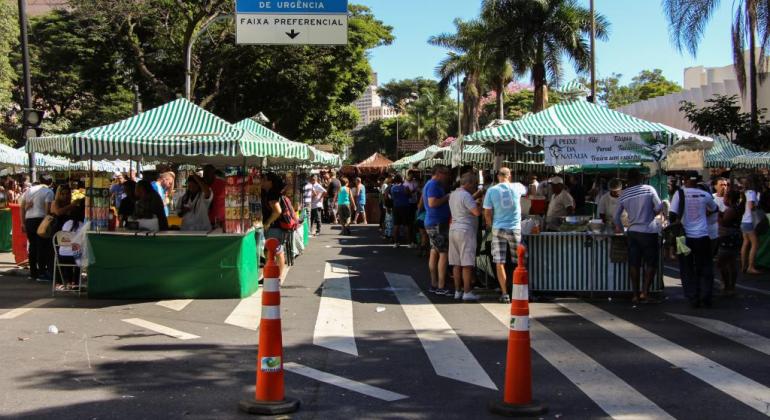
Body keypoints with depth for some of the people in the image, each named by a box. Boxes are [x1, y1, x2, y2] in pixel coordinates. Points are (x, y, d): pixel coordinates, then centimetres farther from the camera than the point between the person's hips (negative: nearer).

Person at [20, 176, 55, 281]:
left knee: (32, 246, 12)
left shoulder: (29, 190, 15)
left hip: (28, 220, 6)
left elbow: (22, 207, 13)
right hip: (40, 220, -6)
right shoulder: (48, 191, -4)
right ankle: (42, 273, -3)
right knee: (42, 246, -2)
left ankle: (33, 272, 16)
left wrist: (23, 223, 15)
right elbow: (48, 209, -13)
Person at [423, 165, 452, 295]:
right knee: (443, 254, -10)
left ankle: (434, 285, 17)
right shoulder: (433, 185, -15)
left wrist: (447, 198, 13)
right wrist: (447, 197, -16)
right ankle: (441, 288, -10)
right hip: (438, 223, -11)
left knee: (434, 253, 12)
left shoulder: (431, 184, 18)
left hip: (432, 224, 11)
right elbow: (432, 202, -26)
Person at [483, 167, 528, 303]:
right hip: (515, 229, 1)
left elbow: (487, 213, -1)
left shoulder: (491, 191, -3)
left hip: (498, 229, 0)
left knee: (499, 263, 3)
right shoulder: (517, 187, -1)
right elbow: (526, 190, 24)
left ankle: (505, 294, 2)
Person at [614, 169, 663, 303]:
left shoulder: (623, 194, 3)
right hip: (649, 232, -3)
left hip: (633, 232, 3)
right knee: (651, 263, 7)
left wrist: (619, 228, 27)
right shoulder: (649, 189, -6)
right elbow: (659, 207, -7)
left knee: (634, 264, 8)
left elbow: (616, 216, 10)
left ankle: (635, 294, 10)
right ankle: (645, 292, -2)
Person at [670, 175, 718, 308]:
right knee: (705, 268, 12)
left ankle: (693, 298, 5)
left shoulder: (680, 194, -8)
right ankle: (706, 296, 5)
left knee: (687, 270, 8)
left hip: (685, 237, -1)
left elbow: (673, 215, -13)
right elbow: (714, 209, 19)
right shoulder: (705, 195, 0)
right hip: (703, 237, 1)